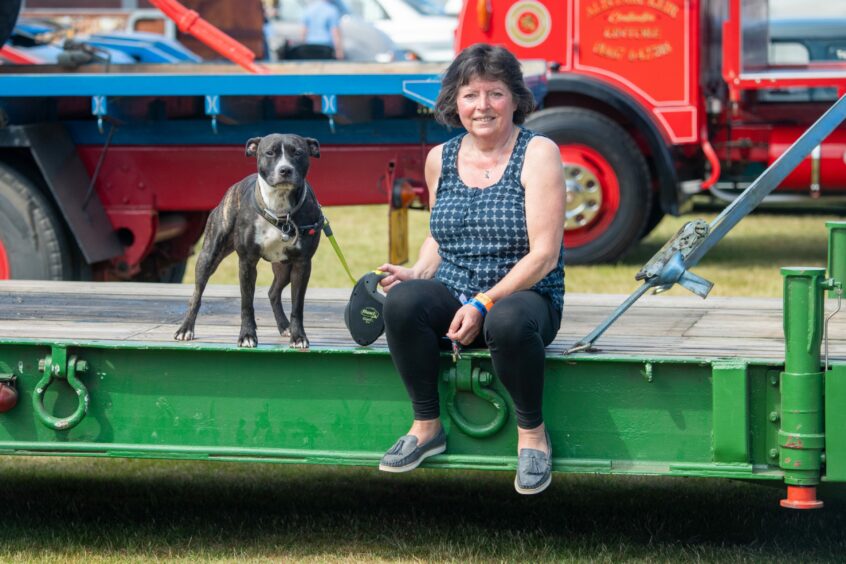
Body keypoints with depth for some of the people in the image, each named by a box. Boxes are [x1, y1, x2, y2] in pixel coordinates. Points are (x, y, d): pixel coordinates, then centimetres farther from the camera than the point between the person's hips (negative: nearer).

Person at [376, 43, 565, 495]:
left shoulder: (537, 154, -6)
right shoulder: (440, 159, 10)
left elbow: (544, 255, -12)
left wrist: (485, 303, -20)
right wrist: (418, 272, 2)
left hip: (522, 296, -4)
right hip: (453, 296, 4)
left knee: (509, 321, -41)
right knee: (402, 300, -29)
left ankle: (532, 432, -14)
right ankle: (427, 426, -12)